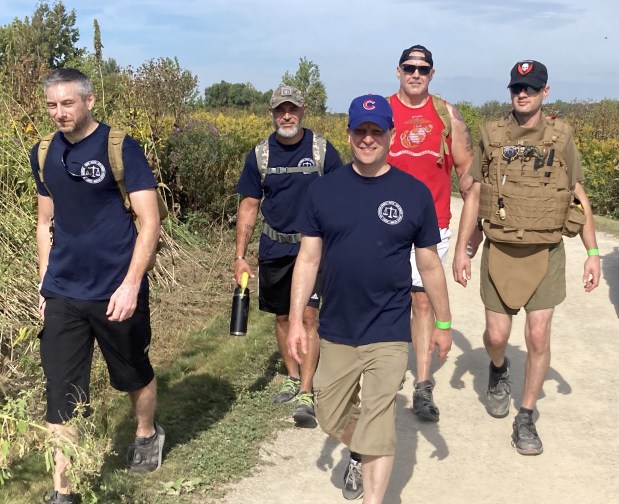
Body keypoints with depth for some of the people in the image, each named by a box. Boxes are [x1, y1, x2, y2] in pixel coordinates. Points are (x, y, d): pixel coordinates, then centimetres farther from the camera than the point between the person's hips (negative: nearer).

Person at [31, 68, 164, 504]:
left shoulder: (121, 148, -10)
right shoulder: (44, 153, 5)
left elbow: (149, 222, -12)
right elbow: (46, 223, 14)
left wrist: (130, 285, -20)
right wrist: (44, 284, 10)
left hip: (116, 292, -3)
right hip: (62, 295, 4)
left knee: (135, 374, 18)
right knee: (61, 393, 2)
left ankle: (148, 434, 46)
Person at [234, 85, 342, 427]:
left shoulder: (323, 151, -5)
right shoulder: (260, 155, 1)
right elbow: (249, 207, 4)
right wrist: (239, 256, -1)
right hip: (274, 249, 3)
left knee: (308, 316, -10)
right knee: (282, 317, 14)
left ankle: (305, 394, -5)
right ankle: (293, 378, 32)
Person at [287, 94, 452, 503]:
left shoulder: (415, 193, -4)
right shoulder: (323, 191, -1)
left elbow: (430, 264, 4)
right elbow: (308, 259, 1)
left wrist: (444, 323, 8)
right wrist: (297, 321, -3)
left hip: (389, 334, -2)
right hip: (336, 331, 3)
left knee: (377, 431, 0)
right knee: (331, 417, 18)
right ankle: (360, 455, 50)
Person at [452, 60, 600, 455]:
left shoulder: (561, 137, 0)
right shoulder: (491, 136, 1)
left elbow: (580, 198, 5)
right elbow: (474, 196, 5)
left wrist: (593, 253, 0)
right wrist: (461, 249, 1)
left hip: (546, 253, 0)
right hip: (500, 252, 1)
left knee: (538, 337, -3)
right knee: (497, 334, 2)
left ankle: (526, 419, 13)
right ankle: (499, 369, 38)